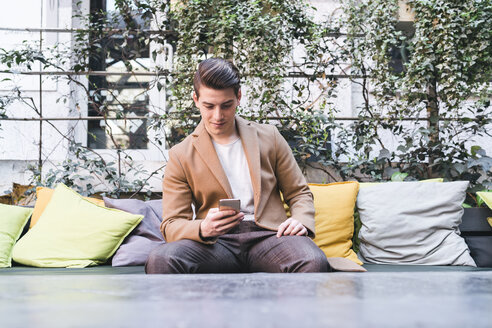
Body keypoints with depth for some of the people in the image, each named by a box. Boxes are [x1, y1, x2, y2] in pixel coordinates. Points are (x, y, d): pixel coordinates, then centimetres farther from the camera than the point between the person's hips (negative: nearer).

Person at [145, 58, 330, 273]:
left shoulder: (269, 137, 15)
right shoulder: (180, 156, 9)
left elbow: (299, 193, 20)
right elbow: (171, 226, 4)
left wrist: (301, 221, -4)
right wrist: (203, 229, -20)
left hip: (267, 234, 1)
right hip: (215, 242, 0)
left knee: (314, 262, -34)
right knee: (160, 260, -33)